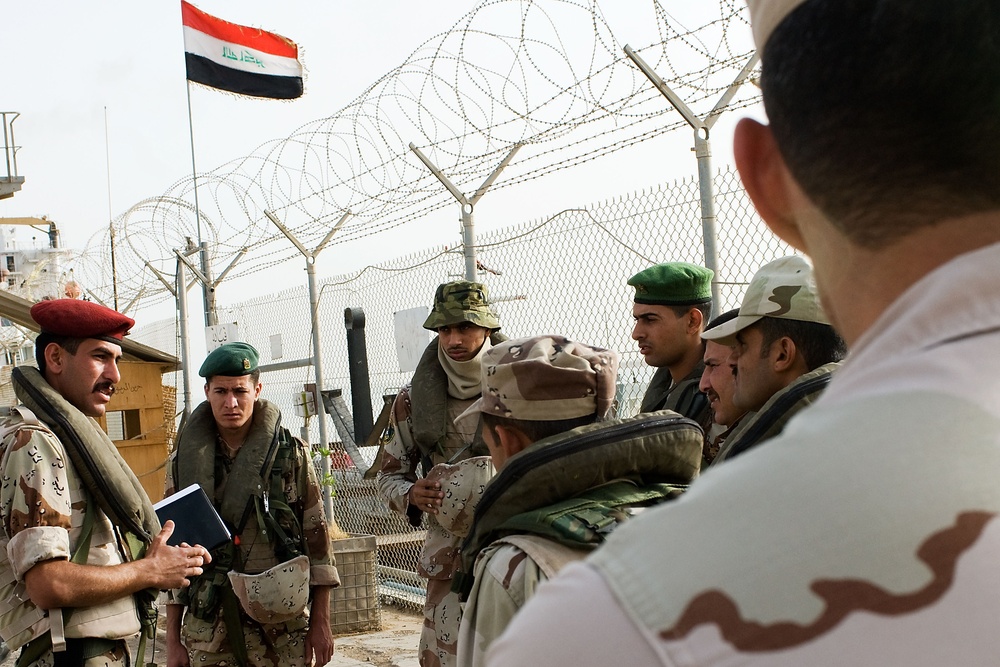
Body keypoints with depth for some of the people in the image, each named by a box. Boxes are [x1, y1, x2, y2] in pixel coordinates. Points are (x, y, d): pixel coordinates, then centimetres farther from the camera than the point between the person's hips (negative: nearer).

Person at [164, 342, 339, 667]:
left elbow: (317, 537, 2)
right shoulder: (184, 461, 4)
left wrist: (320, 623, 0)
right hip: (208, 632, 1)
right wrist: (173, 639, 5)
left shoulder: (292, 454, 1)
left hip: (284, 628, -1)